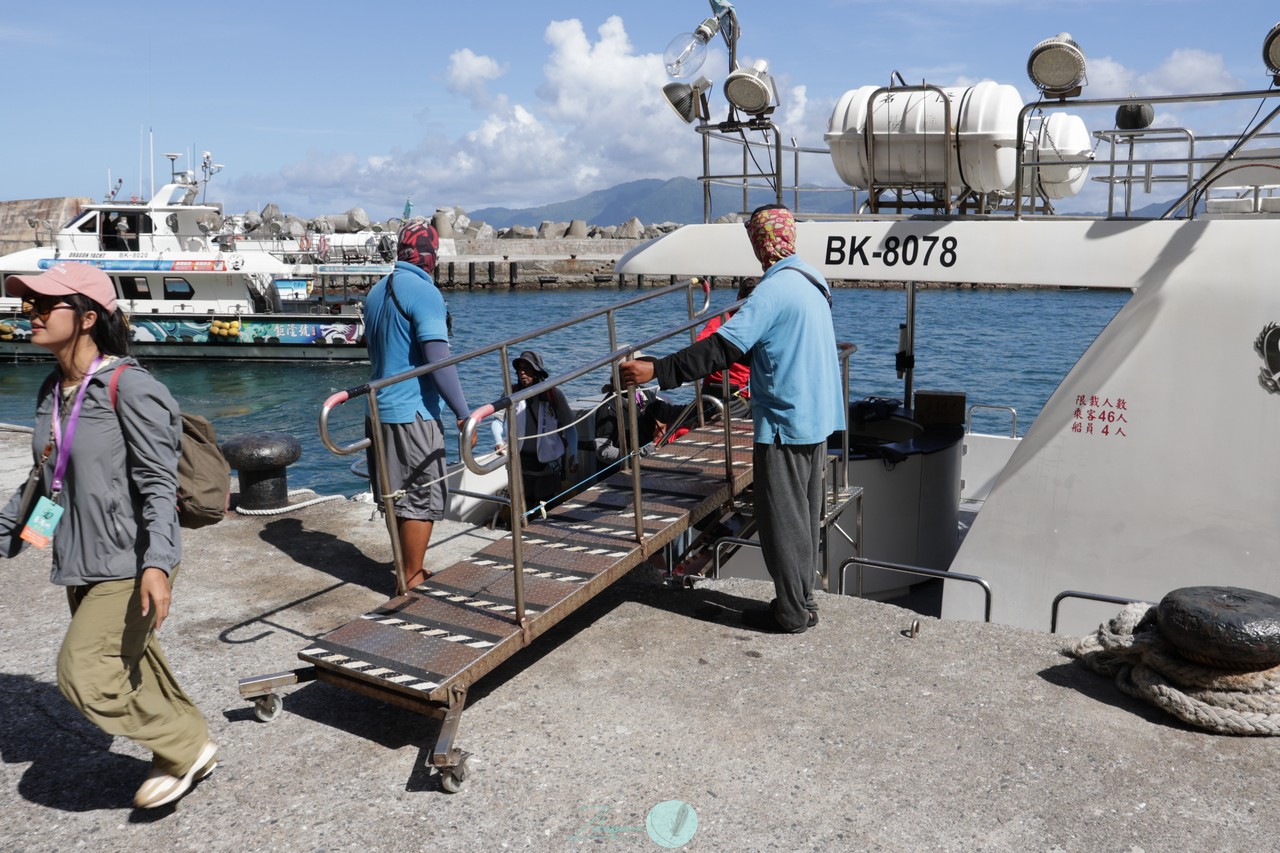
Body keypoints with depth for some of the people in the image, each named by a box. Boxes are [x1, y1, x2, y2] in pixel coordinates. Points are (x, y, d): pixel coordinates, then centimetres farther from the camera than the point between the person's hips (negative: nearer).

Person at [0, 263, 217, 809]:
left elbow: (159, 483, -20)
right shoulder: (52, 391, 8)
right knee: (131, 671, 17)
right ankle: (186, 751, 36)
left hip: (130, 564, -8)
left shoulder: (129, 387, -17)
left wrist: (157, 564, -29)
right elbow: (44, 479, 19)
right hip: (82, 563, 8)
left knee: (83, 674, -6)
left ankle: (187, 746, 13)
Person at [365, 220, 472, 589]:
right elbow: (437, 358, -22)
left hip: (379, 409, 9)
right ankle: (412, 580, 7)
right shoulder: (424, 292, -13)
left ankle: (407, 570, 29)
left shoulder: (376, 292, 14)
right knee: (422, 499, 1)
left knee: (397, 496, 17)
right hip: (413, 413, -9)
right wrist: (463, 413, -22)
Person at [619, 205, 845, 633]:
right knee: (804, 517, 16)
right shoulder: (811, 281, 9)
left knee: (782, 520, 2)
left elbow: (721, 348, -27)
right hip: (817, 420, 10)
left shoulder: (773, 290, -20)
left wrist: (658, 370, -27)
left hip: (784, 424, -9)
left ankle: (791, 613, 12)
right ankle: (802, 602, 27)